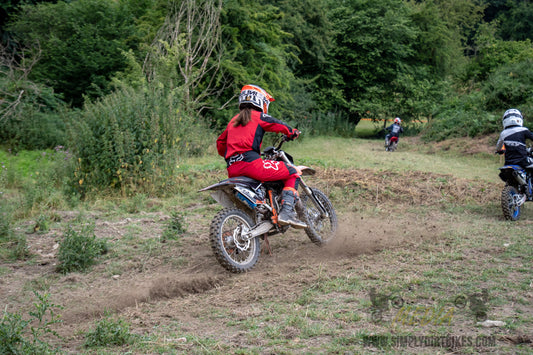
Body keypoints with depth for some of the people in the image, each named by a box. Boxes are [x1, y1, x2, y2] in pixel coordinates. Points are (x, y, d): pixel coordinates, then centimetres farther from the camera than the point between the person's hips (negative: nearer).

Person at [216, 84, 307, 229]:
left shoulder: (234, 120, 25)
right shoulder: (258, 116, 6)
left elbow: (220, 143, 29)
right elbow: (279, 125, 2)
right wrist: (292, 133, 22)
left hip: (232, 170, 8)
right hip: (250, 162, -8)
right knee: (292, 173, -1)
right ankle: (287, 211, -16)